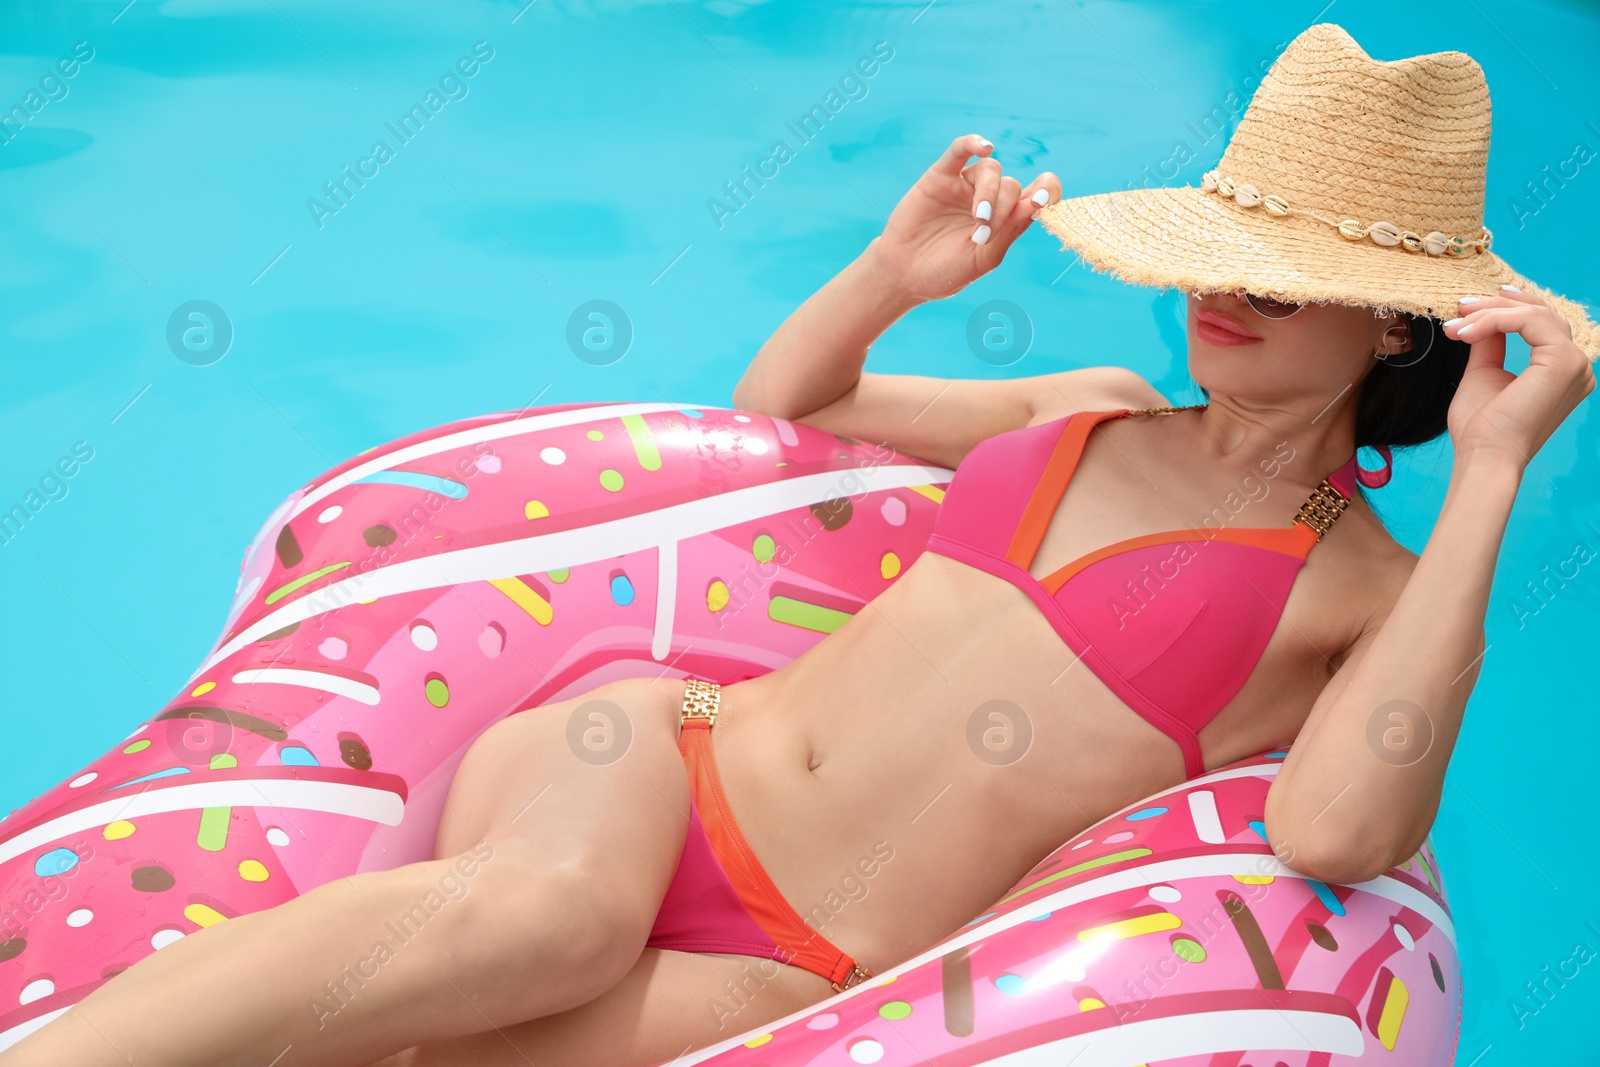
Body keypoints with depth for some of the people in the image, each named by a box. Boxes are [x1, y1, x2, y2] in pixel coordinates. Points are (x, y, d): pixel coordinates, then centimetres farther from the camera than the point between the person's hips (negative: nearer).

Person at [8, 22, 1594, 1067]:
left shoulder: (1371, 593, 4)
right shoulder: (1088, 411, 17)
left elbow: (1338, 833, -20)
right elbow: (775, 403, 28)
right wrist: (895, 271, 9)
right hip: (664, 754, 3)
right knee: (554, 908, -34)